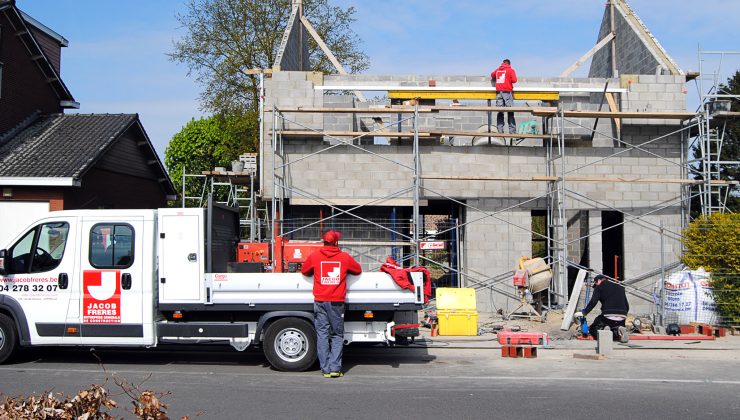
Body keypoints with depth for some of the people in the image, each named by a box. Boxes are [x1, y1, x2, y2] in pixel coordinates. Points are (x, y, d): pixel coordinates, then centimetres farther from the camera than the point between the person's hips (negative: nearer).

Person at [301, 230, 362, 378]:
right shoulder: (345, 257, 2)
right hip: (337, 302, -1)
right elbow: (358, 270, 17)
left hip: (320, 301, 1)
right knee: (337, 335, 8)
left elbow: (304, 271, 18)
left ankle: (326, 369, 4)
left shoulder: (314, 256, 3)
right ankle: (335, 368, 0)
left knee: (322, 335, 6)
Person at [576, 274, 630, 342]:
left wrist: (584, 312, 1)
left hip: (608, 316, -5)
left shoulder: (599, 287, 9)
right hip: (622, 318, 5)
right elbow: (627, 305, 23)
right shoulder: (620, 287, 26)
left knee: (592, 329, 13)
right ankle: (618, 331, -9)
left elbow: (593, 302, -5)